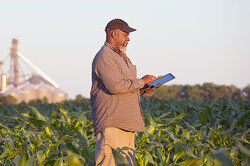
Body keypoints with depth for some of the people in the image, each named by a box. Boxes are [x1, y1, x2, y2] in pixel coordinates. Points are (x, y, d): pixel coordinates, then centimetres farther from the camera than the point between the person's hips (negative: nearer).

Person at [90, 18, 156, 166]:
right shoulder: (104, 57, -12)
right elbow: (115, 86, -23)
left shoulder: (122, 56, 22)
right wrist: (142, 81, -12)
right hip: (111, 123, -10)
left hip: (127, 123, 10)